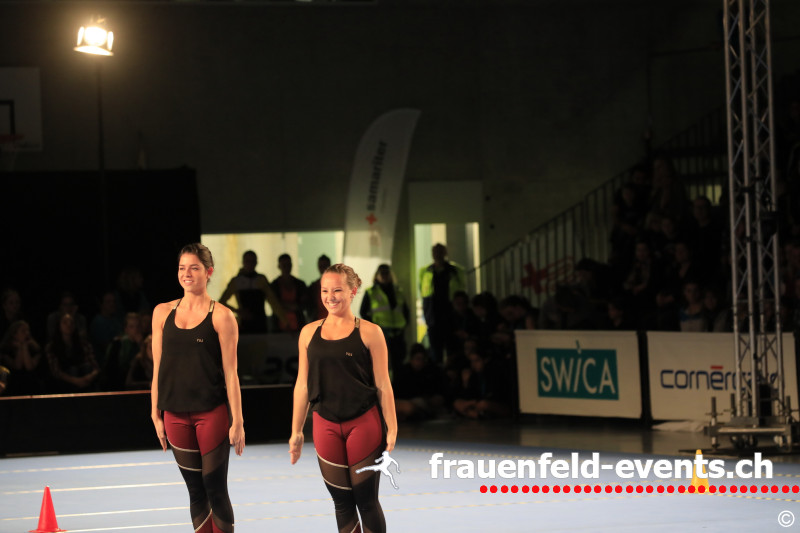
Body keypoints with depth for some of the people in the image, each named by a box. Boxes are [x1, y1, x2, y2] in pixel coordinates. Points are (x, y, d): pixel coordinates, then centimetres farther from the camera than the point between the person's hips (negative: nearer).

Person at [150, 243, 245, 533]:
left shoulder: (221, 316, -4)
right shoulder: (163, 312, 7)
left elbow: (230, 373, -5)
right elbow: (158, 369, 11)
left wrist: (237, 422, -7)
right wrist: (156, 415, 7)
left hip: (212, 412, -4)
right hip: (176, 414, 4)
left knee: (215, 489, -2)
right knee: (196, 491, 8)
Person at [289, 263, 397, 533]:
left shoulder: (369, 332, -3)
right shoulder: (309, 333, 6)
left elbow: (383, 385, -3)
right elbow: (302, 384, 10)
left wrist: (391, 429, -6)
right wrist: (296, 431, 10)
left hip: (364, 424, -3)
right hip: (326, 425, 3)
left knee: (366, 501, 0)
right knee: (342, 503, 6)